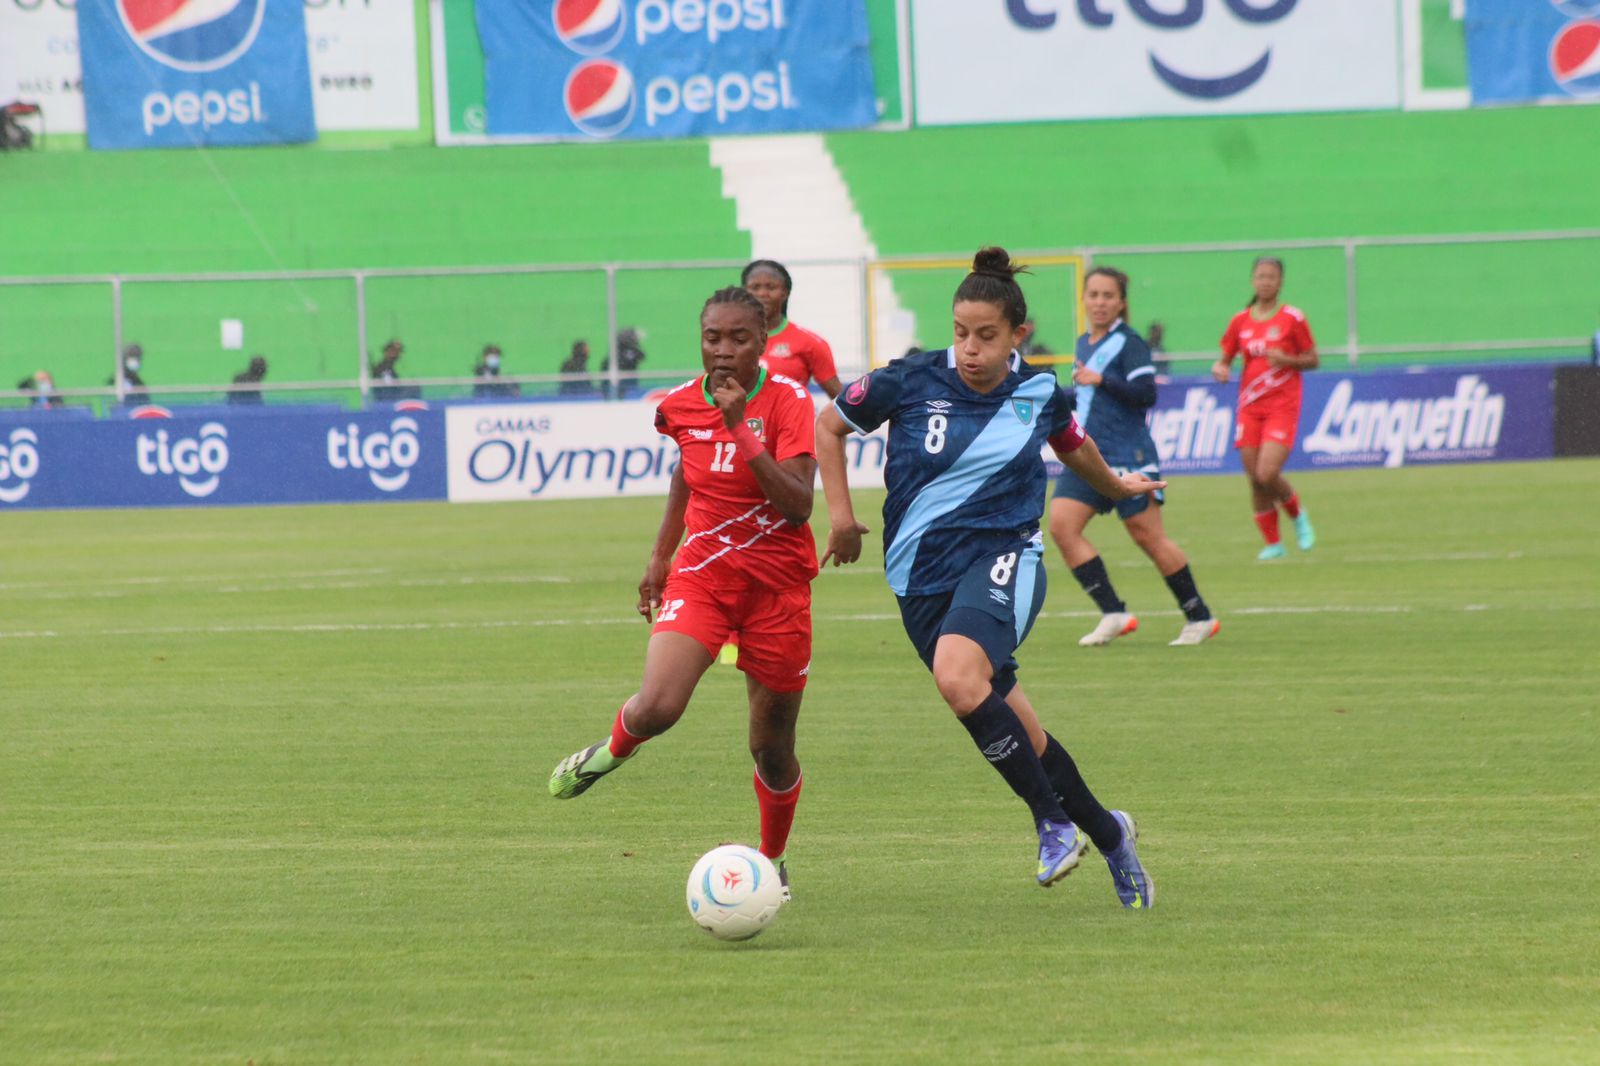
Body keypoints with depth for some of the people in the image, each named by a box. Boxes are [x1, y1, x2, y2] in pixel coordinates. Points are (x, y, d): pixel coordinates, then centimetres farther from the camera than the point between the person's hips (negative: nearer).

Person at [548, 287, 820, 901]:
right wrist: (661, 556, 21)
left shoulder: (788, 402, -14)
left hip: (777, 583, -2)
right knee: (656, 707, -22)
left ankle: (773, 861, 31)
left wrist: (741, 429, -29)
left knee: (772, 747, 6)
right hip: (701, 573, 2)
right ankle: (613, 750, 14)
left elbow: (798, 505, -24)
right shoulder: (681, 406, -2)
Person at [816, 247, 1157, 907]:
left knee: (958, 676, -32)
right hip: (921, 574, 2)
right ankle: (1106, 832, 26)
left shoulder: (1040, 395, 0)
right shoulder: (910, 383, -5)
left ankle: (1054, 821, -24)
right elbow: (828, 426, 11)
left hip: (1003, 559, -2)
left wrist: (1115, 486, 41)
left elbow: (1072, 445, 24)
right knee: (1015, 735, 4)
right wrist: (840, 515, 8)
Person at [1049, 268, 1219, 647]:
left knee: (1148, 537, -2)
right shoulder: (1084, 344, 16)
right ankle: (1113, 615, -9)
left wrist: (1100, 380, -23)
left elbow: (1146, 393, -19)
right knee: (1061, 524, -10)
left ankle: (1199, 618, 13)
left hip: (1127, 457, -8)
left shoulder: (1128, 343, -9)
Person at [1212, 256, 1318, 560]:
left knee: (1267, 475, -18)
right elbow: (1224, 358, 15)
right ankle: (1272, 543, 13)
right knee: (1255, 480, 0)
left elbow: (1312, 360, 2)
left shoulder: (1292, 318, -2)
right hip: (1250, 407, 4)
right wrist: (1219, 369, -8)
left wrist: (1286, 359, -17)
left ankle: (1298, 515, 11)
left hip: (1282, 406, -4)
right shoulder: (1241, 321, 8)